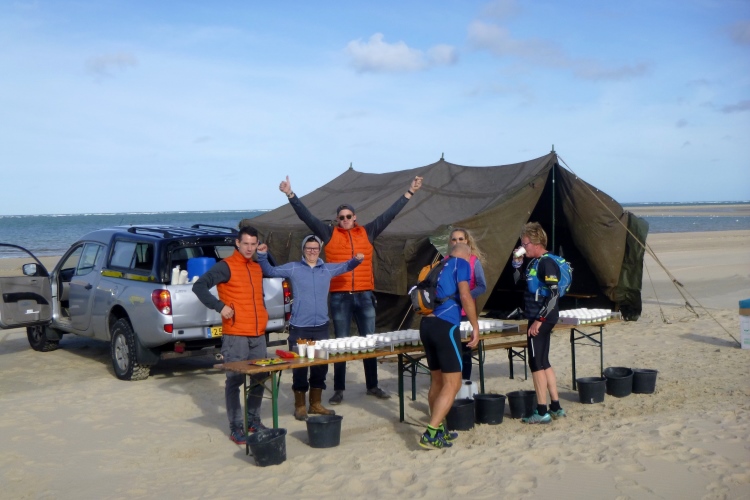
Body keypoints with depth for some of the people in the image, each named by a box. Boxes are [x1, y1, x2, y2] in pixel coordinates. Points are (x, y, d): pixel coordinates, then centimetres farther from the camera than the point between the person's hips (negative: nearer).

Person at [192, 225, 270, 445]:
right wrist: (220, 306, -20)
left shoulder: (257, 268, 16)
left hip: (258, 334, 7)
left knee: (259, 378, 11)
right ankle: (236, 428, 5)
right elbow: (199, 286, -13)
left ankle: (254, 421, 26)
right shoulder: (226, 266, -7)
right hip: (235, 335, -7)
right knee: (235, 380, -2)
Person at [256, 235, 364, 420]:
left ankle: (316, 404, 25)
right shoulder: (293, 268, 0)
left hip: (321, 326, 4)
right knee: (299, 366, 1)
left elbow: (346, 266, 24)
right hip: (299, 327, -3)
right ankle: (300, 405, 15)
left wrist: (357, 259, 5)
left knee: (321, 365, 10)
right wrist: (262, 256, -10)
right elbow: (270, 271, 4)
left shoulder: (328, 269, 8)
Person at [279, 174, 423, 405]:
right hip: (340, 297, -2)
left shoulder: (367, 232, 7)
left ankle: (373, 386, 22)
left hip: (365, 296, 2)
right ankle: (339, 389, 12)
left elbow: (390, 214, 10)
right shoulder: (330, 234, 2)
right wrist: (290, 195, -9)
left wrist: (409, 193, 10)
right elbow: (307, 216, -2)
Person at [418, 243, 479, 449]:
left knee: (437, 381, 17)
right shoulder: (462, 263, 5)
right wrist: (475, 326, -3)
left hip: (426, 324, 7)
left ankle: (438, 431, 24)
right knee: (452, 384, -4)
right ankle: (430, 434, -11)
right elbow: (465, 296, -8)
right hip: (445, 325, -7)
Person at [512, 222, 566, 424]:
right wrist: (517, 262, 11)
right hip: (537, 318, 10)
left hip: (542, 320, -10)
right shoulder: (533, 263, 13)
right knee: (543, 364, 15)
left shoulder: (547, 263, -15)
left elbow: (553, 295, -20)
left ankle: (542, 412, 0)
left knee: (537, 364, -5)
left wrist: (539, 320, -21)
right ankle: (555, 407, 22)